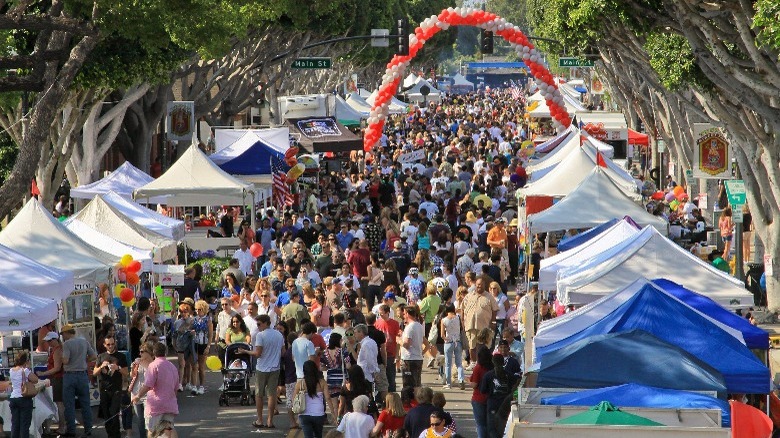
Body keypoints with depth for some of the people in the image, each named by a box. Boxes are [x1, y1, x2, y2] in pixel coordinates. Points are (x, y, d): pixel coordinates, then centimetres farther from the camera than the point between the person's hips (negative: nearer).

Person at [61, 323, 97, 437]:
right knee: (85, 403, 10)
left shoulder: (66, 344, -11)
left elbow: (65, 360, -19)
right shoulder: (84, 341, 5)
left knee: (69, 404, 2)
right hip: (83, 374, 5)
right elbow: (94, 356, 7)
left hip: (70, 375, -5)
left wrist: (61, 358, 2)